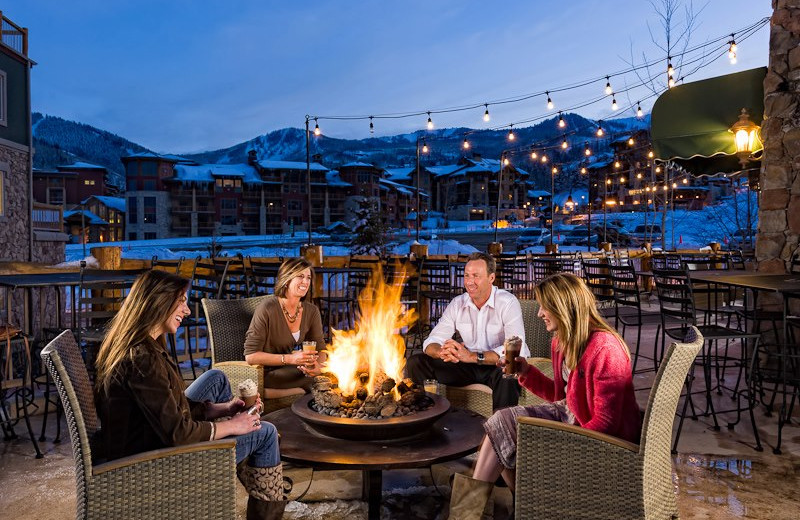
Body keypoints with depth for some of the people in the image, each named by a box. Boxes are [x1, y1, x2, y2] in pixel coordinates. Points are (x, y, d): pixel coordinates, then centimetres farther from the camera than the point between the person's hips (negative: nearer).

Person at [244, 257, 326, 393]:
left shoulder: (311, 311, -2)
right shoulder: (267, 308, -19)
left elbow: (319, 348, 2)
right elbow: (250, 355, -19)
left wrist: (318, 366, -23)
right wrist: (290, 359, -29)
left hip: (290, 369, 6)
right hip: (266, 373, -6)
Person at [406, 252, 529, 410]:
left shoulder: (508, 302, -13)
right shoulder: (457, 304, 2)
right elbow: (431, 343, -2)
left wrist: (472, 356, -34)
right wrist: (443, 352, -28)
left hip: (501, 366, -4)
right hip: (469, 367, 5)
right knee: (416, 362, -7)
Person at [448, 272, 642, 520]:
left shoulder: (605, 350, -27)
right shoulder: (562, 341, 2)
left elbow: (605, 423, -25)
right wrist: (526, 372, 2)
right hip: (569, 415, 9)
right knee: (502, 422, -3)